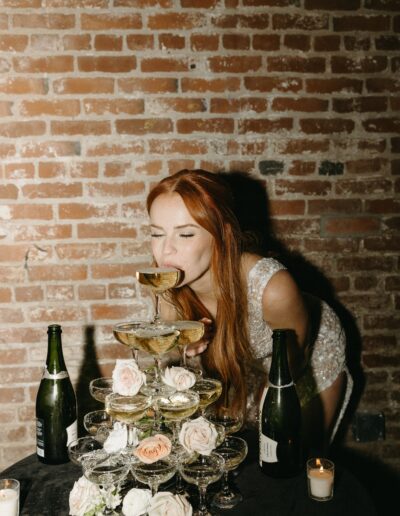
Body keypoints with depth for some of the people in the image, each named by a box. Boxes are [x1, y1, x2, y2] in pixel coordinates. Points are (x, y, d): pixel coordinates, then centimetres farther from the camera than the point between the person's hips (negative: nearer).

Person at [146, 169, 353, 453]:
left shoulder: (272, 288, -42)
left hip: (311, 365, -3)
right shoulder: (170, 289, -27)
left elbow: (291, 359, -22)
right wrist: (181, 347, -37)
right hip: (251, 368, 3)